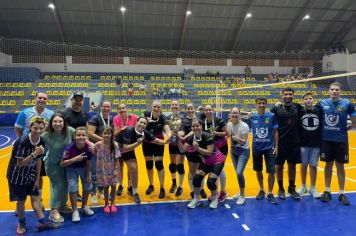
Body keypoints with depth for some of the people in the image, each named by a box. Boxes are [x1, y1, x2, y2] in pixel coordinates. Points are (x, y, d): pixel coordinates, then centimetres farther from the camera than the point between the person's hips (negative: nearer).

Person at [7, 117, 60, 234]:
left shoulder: (41, 142, -9)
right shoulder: (22, 142, -27)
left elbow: (38, 160, 0)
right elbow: (20, 164, -26)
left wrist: (37, 179, 3)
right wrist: (34, 153, -35)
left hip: (30, 174, 5)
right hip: (17, 175, -5)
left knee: (35, 197, 6)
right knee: (21, 200, 6)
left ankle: (42, 222, 13)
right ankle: (21, 223, 27)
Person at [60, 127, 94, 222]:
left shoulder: (88, 147, -26)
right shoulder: (70, 147, -32)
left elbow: (88, 162, -12)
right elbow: (62, 164, -30)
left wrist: (88, 176, -7)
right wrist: (75, 159, -43)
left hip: (84, 168, 3)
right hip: (72, 169, -3)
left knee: (87, 186, 9)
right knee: (73, 188, -13)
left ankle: (84, 207, 33)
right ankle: (75, 211, 4)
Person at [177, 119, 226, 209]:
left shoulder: (208, 136, -28)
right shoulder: (191, 138, -11)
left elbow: (209, 152, -32)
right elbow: (182, 150, -17)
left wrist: (198, 148, -43)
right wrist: (179, 139, -31)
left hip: (217, 161, -5)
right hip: (206, 162, 5)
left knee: (210, 181, -18)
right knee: (196, 177, -14)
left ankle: (214, 198, 13)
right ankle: (196, 199, 8)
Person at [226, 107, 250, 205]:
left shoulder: (244, 126, -19)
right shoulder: (229, 124, -2)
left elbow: (244, 141, -22)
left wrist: (237, 138, -37)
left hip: (243, 151, -6)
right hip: (233, 150, 6)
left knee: (239, 172, -17)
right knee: (237, 173, 12)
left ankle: (242, 195, 1)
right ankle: (241, 192, 32)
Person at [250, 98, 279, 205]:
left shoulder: (271, 116, -6)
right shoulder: (252, 117, -3)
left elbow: (275, 132, -3)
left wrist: (276, 146, -5)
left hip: (269, 148, -2)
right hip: (256, 148, 2)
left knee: (271, 171, -2)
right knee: (258, 170, 14)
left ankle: (270, 194, 11)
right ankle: (261, 190, 32)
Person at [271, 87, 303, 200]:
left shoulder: (298, 107, 3)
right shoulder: (276, 108, -3)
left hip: (294, 142, 2)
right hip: (280, 142, -2)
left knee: (292, 165, 12)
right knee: (279, 166, 7)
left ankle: (292, 188, 28)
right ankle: (281, 189, 23)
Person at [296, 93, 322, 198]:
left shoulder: (319, 110, -2)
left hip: (316, 143, 0)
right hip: (303, 144, 0)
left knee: (313, 165, 8)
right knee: (303, 165, 11)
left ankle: (313, 188, 20)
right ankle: (303, 186, 25)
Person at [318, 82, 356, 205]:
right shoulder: (322, 103, -1)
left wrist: (345, 129, 2)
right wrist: (321, 129, 4)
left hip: (341, 140, -1)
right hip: (326, 139, 1)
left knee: (340, 166, 7)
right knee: (328, 164, 11)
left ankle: (342, 193, 19)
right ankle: (327, 191, 21)